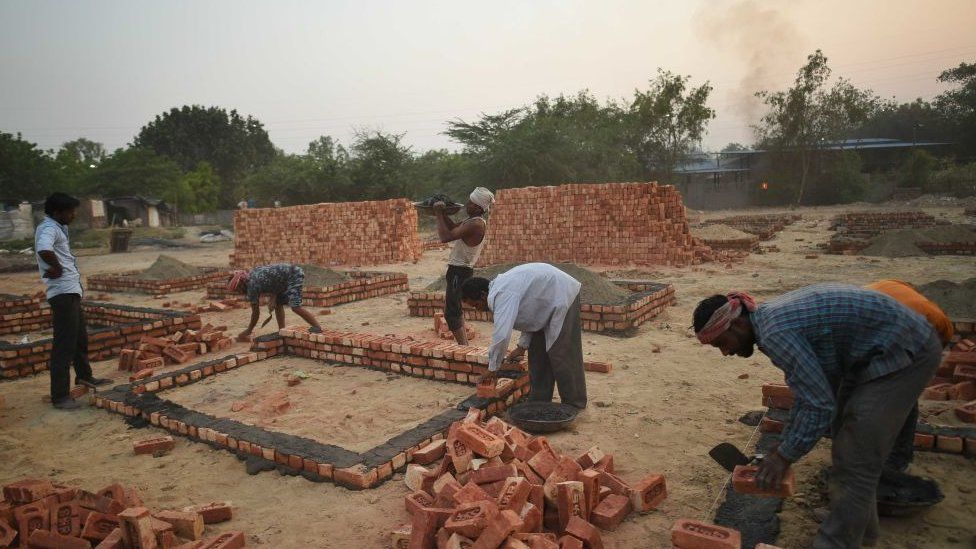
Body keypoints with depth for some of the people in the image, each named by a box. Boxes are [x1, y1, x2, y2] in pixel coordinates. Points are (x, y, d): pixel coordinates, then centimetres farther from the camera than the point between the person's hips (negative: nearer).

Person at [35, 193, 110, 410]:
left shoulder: (57, 228, 17)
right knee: (64, 345, -7)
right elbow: (44, 250, -37)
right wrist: (57, 268, -21)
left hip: (71, 291, 11)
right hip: (63, 293, -11)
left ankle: (84, 375, 43)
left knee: (81, 337, 24)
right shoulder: (48, 228, -15)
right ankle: (60, 396, -1)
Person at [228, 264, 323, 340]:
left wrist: (248, 331, 6)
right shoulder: (251, 273, 11)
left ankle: (318, 328, -19)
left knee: (295, 306, -19)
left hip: (294, 275, -10)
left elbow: (255, 312, -6)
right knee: (278, 304, 11)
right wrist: (273, 300, 0)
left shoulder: (252, 285, -14)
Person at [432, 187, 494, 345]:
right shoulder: (475, 221, 9)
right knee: (456, 310, 21)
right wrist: (442, 213, 7)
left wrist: (439, 215, -15)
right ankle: (464, 345, 30)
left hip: (459, 272, -11)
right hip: (461, 270, 11)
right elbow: (454, 228, 20)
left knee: (451, 313, -8)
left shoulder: (475, 224, -22)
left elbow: (446, 236, -26)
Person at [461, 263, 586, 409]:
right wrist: (522, 346, 7)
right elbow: (529, 314, 12)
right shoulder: (500, 289, 4)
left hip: (563, 297, -10)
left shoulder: (502, 294, -28)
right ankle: (539, 400, 19)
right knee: (537, 353, 11)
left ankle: (574, 403, 8)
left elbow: (501, 335, -34)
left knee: (561, 356, -6)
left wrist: (493, 368, -21)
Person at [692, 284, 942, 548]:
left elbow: (820, 406, -24)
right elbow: (810, 389, 14)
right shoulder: (772, 318, 3)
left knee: (855, 457, -6)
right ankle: (861, 526, 36)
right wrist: (786, 444, 15)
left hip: (906, 351, -10)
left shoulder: (775, 333, -27)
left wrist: (785, 456, -11)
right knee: (849, 442, 20)